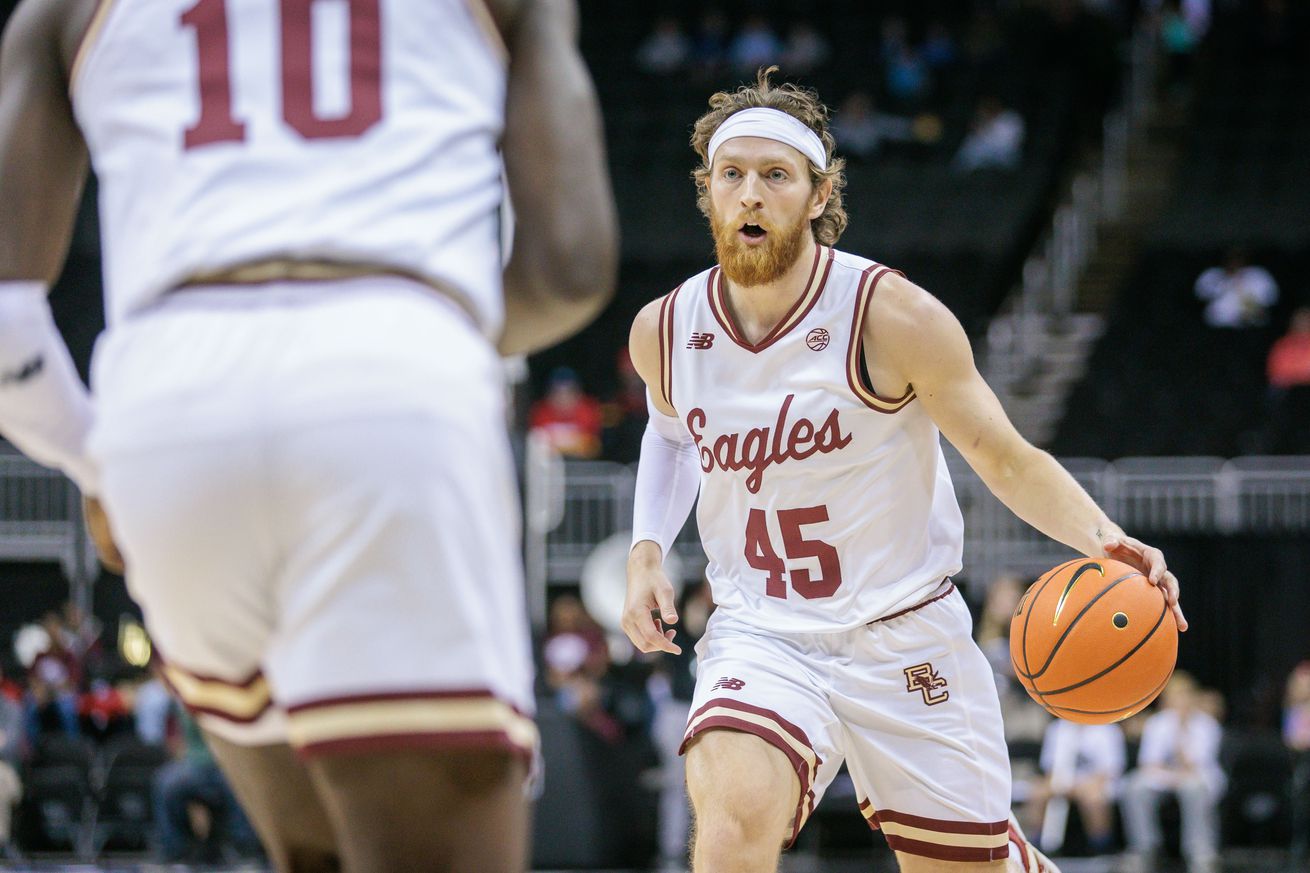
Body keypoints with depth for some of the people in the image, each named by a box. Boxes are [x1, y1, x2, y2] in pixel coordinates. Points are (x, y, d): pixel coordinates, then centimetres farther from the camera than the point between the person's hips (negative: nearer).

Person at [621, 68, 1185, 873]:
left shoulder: (893, 317, -15)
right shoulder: (664, 332, -3)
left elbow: (1006, 459, -7)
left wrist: (1100, 537, -26)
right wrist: (647, 551, 5)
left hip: (905, 638, -1)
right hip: (762, 636, 1)